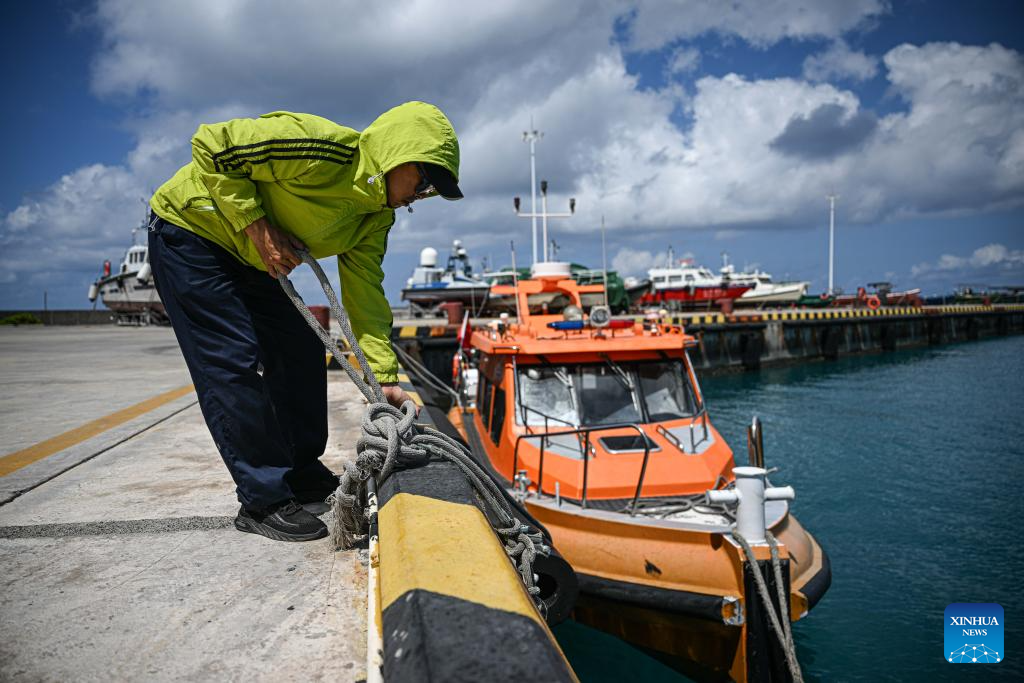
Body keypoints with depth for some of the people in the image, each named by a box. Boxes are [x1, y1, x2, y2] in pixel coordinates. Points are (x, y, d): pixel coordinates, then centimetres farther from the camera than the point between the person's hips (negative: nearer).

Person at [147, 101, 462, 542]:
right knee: (233, 364, -14)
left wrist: (386, 378, -10)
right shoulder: (323, 150, -30)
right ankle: (263, 500, -5)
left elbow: (364, 295, -4)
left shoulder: (376, 216, -4)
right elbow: (209, 145, -24)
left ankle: (303, 476, 18)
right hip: (188, 230, -8)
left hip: (246, 258, 9)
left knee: (301, 352, 5)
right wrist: (256, 226, -27)